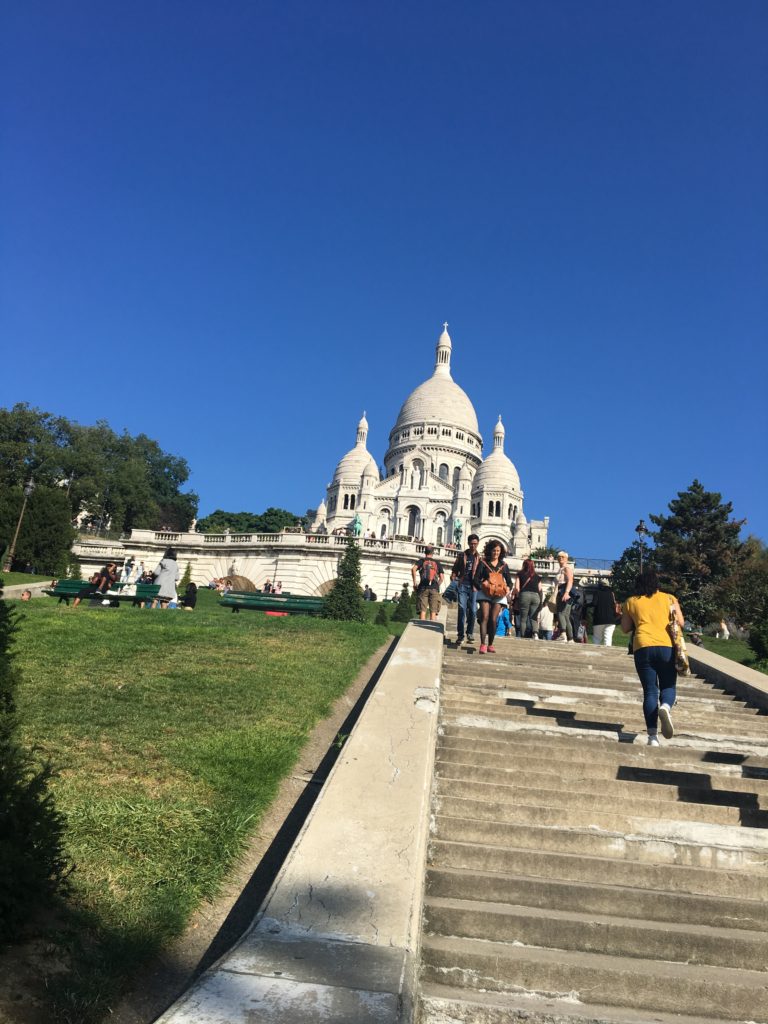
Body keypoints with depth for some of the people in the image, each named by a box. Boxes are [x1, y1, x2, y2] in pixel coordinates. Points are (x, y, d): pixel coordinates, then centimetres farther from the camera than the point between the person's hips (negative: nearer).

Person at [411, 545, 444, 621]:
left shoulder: (422, 561, 11)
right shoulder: (437, 563, 16)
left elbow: (413, 569, -7)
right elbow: (441, 578, 9)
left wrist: (415, 582, -2)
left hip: (423, 588, -1)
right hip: (434, 589, 1)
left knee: (422, 610, -2)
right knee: (433, 611, 1)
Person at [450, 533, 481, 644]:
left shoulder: (480, 558, 8)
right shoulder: (462, 555, 11)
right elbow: (455, 569, 15)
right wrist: (453, 576, -3)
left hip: (474, 587, 0)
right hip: (463, 585, 0)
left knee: (473, 611, 1)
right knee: (462, 609, -4)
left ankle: (470, 634, 13)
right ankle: (460, 635, -2)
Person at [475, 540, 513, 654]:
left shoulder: (504, 565, 13)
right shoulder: (483, 562, 6)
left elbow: (509, 581, 15)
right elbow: (477, 578, 0)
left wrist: (508, 589, -6)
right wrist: (481, 586, -18)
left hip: (499, 594, 2)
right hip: (485, 593, -2)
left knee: (493, 620, -2)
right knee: (485, 617, -13)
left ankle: (490, 645, 10)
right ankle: (483, 644, -16)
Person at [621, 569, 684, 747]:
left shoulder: (631, 602, 13)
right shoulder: (669, 598, 11)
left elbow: (625, 628, 16)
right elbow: (681, 623, 9)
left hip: (643, 648, 1)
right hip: (666, 647, 0)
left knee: (650, 691, 3)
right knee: (668, 686, 11)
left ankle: (653, 736, -8)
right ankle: (665, 707, -24)